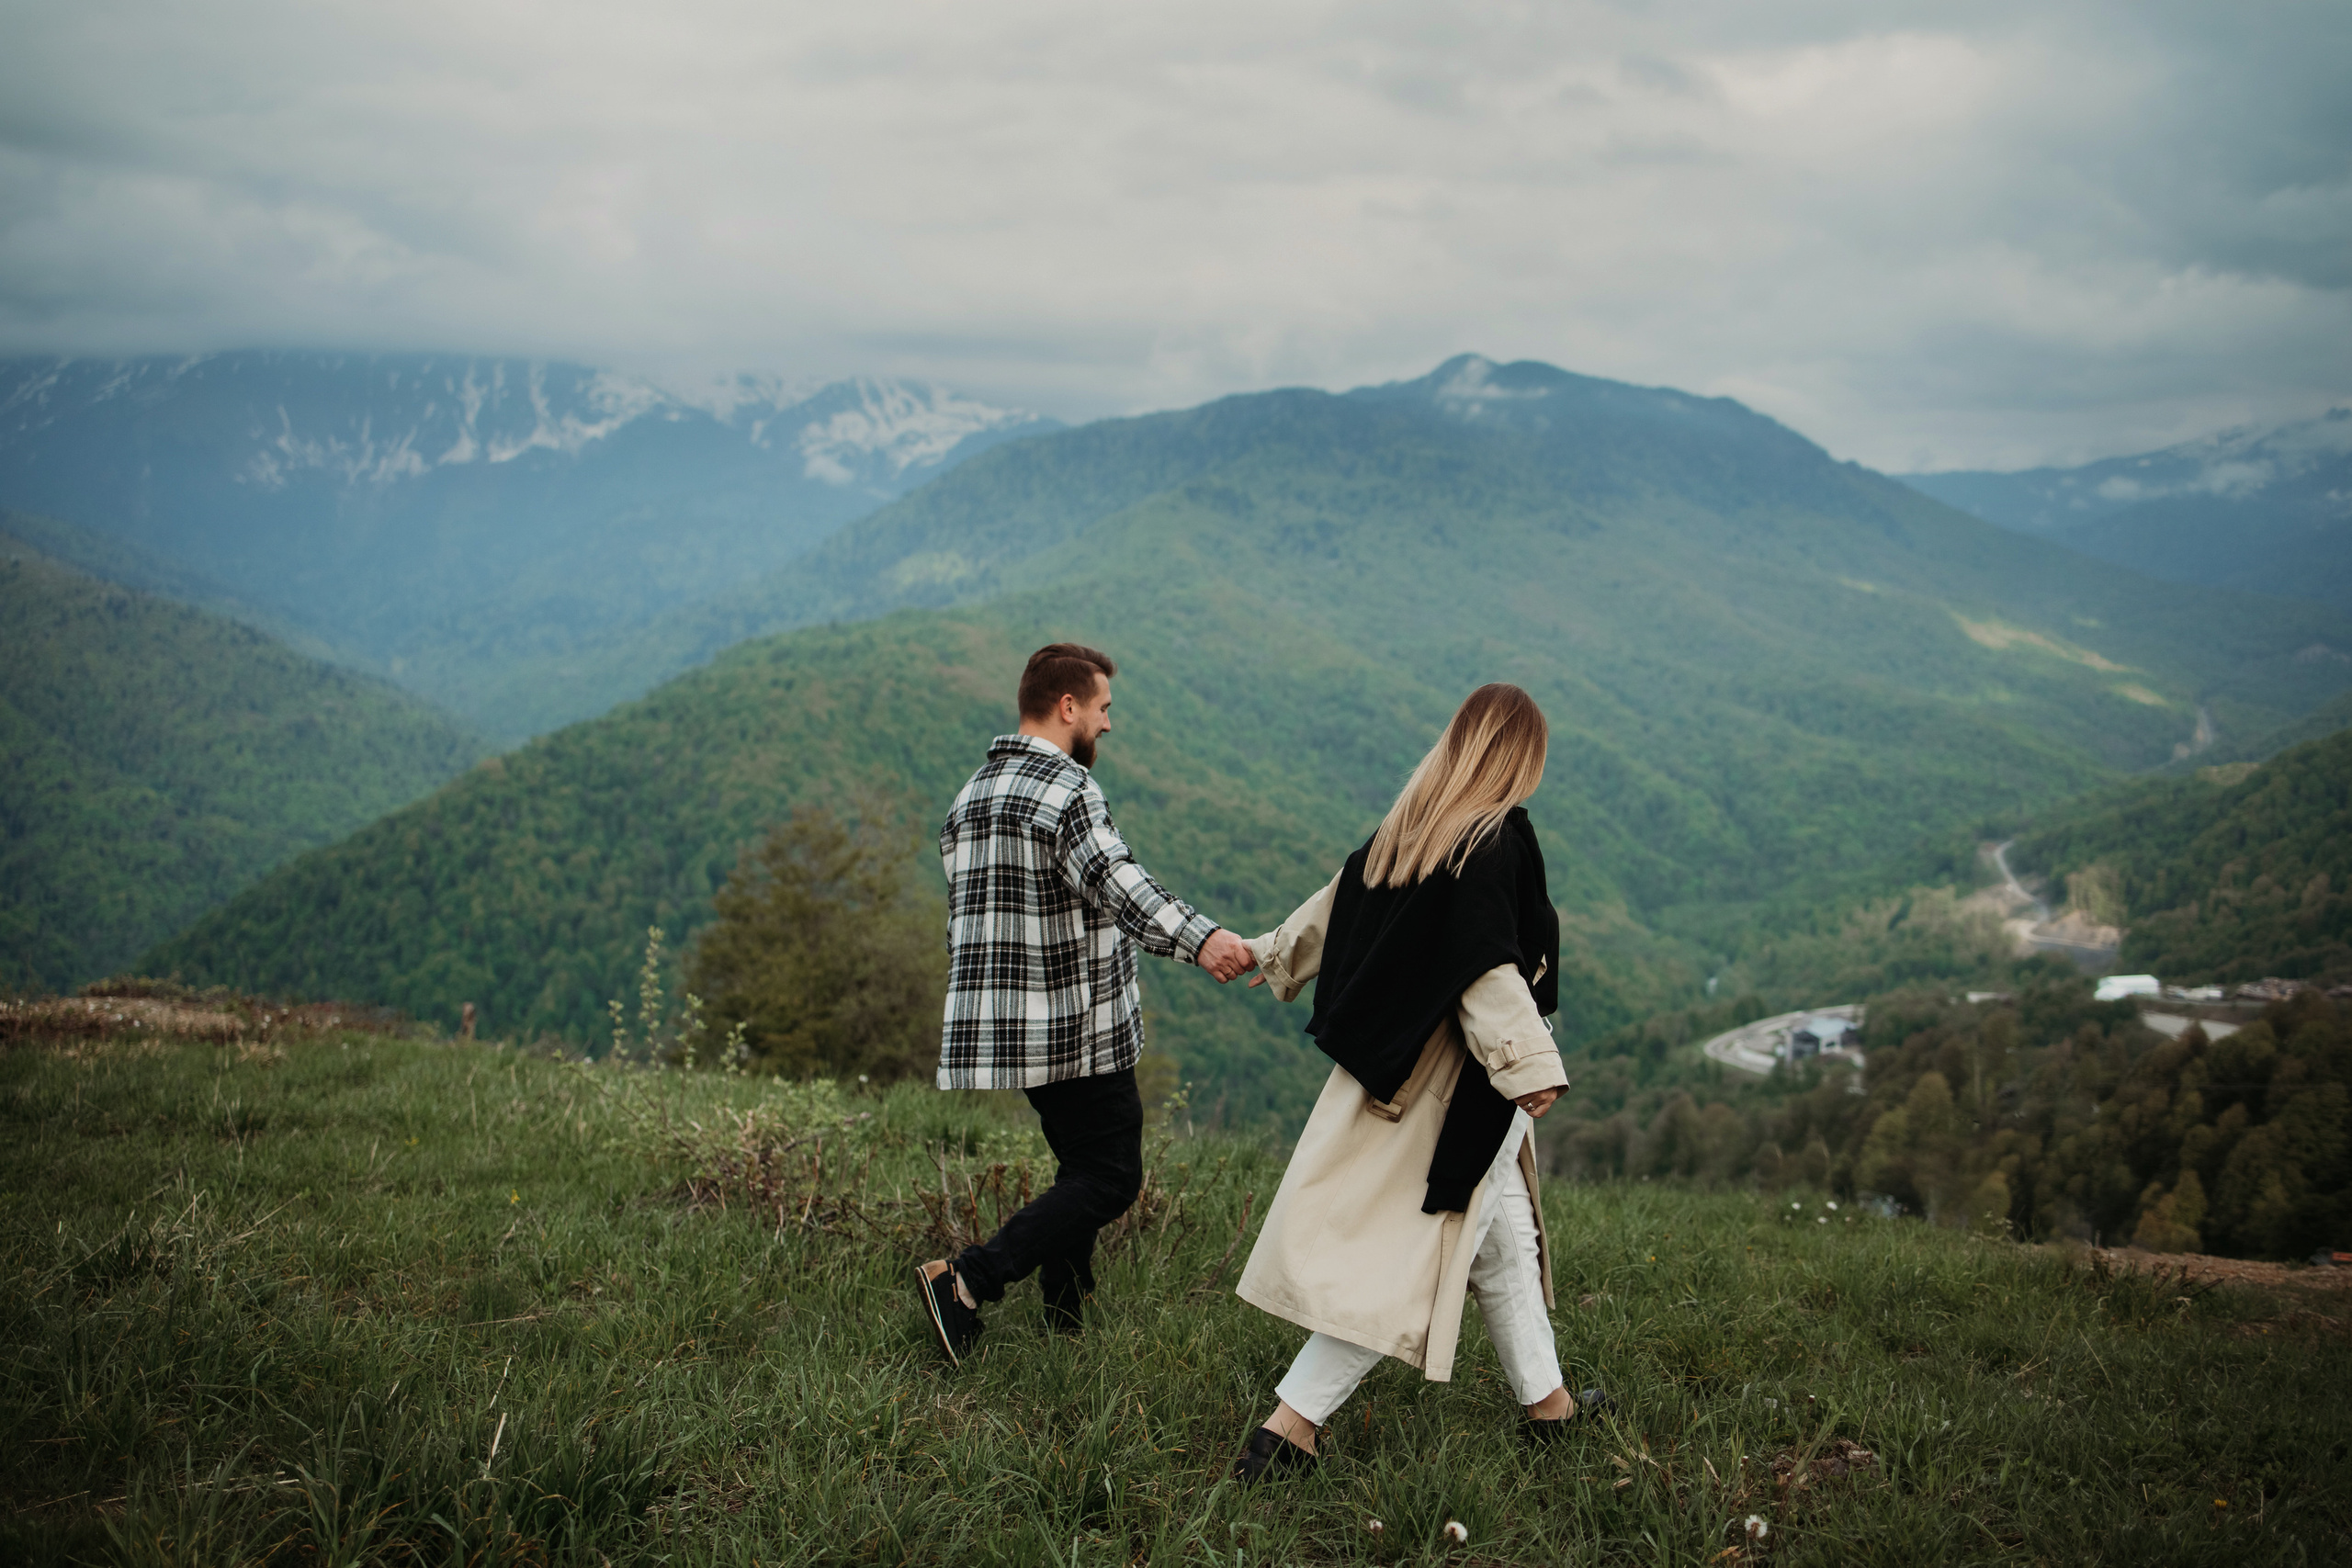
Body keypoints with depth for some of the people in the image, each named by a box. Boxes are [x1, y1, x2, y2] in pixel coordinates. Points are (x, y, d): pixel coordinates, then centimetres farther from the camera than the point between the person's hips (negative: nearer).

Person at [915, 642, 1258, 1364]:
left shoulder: (971, 795, 15)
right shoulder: (1063, 785, -14)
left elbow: (967, 924, 21)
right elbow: (1114, 881, -31)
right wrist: (1199, 938, -44)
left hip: (997, 1027, 9)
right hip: (1077, 1030, -9)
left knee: (1082, 1167, 18)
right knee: (1110, 1177, -4)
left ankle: (1065, 1328, 15)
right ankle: (967, 1280, -14)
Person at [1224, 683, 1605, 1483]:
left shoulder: (1410, 828, 5)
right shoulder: (1495, 840, -20)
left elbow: (1338, 899, 17)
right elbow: (1487, 969, -27)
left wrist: (1280, 953, 32)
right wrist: (1529, 1064, -28)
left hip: (1391, 1064, 9)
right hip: (1453, 1086, -9)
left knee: (1506, 1231, 21)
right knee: (1412, 1253, -3)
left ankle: (1545, 1399, 33)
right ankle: (1292, 1419, -3)